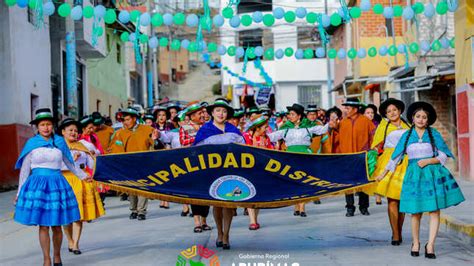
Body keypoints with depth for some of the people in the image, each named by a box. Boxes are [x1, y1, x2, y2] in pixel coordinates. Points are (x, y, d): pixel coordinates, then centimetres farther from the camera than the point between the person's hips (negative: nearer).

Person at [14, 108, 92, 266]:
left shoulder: (59, 142, 7)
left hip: (57, 184, 2)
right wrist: (20, 193, 10)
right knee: (43, 225, -1)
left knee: (56, 225, 4)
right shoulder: (32, 144, 2)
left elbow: (69, 163, 23)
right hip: (37, 185, -2)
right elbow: (24, 170, 8)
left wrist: (83, 176, 32)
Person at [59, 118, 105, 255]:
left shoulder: (82, 146, 14)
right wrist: (71, 160, -18)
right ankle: (70, 242, 19)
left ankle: (75, 244, 0)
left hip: (82, 181, 3)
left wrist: (94, 155, -3)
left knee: (79, 214, -3)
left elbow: (92, 165, 14)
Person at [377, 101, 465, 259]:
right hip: (414, 175, 1)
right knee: (415, 211, 2)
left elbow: (444, 156, 2)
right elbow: (396, 156, 14)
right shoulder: (407, 135, 7)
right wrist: (384, 173, 16)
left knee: (434, 210, -7)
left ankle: (430, 245, -3)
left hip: (433, 174, -1)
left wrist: (428, 161, -12)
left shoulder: (434, 134, 3)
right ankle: (415, 243, 18)